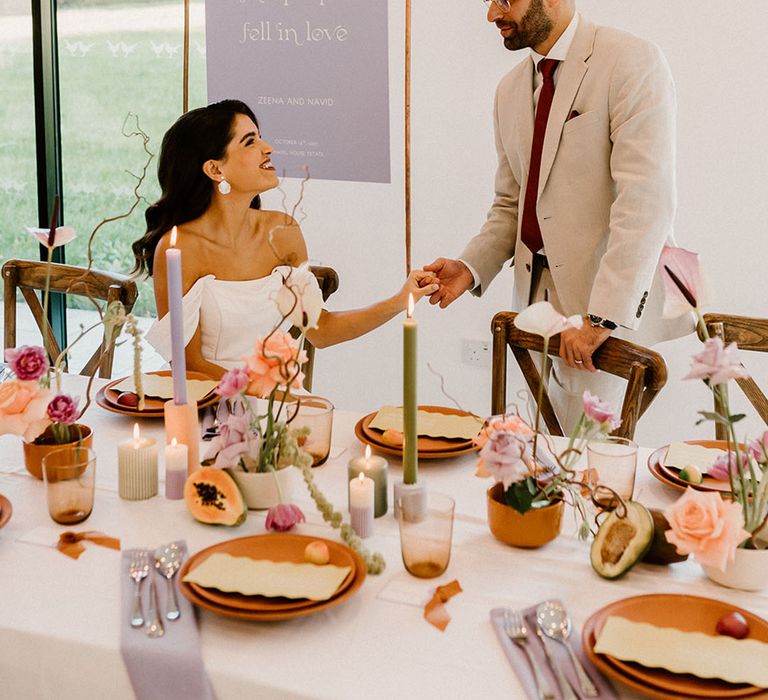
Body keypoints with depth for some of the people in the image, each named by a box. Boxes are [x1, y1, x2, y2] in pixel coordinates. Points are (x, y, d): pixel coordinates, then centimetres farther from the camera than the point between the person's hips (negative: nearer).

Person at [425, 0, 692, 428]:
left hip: (617, 306, -6)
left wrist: (601, 317, -25)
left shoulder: (632, 63, -10)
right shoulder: (510, 91, 15)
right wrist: (471, 268, 1)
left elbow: (645, 203, -19)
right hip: (538, 297, 7)